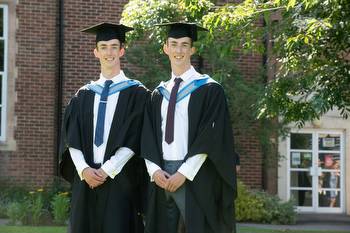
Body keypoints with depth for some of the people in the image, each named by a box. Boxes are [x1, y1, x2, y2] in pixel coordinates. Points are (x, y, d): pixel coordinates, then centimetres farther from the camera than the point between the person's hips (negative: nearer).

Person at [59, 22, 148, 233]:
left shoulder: (136, 93, 2)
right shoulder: (84, 95, 13)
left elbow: (133, 140, -6)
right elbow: (71, 138, 6)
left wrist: (106, 170, -12)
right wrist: (84, 169, -9)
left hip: (120, 179, -3)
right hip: (85, 179, 4)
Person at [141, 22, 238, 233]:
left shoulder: (209, 90, -1)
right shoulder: (159, 94, 16)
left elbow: (210, 138, -9)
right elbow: (149, 137, 11)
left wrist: (183, 173, -14)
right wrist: (155, 170, -6)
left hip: (195, 178, -5)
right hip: (162, 178, 5)